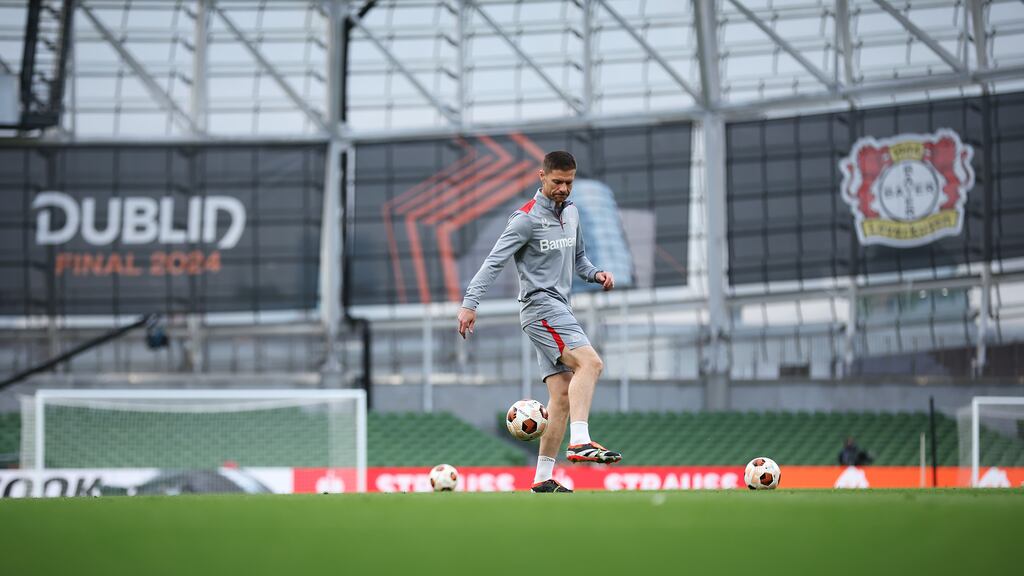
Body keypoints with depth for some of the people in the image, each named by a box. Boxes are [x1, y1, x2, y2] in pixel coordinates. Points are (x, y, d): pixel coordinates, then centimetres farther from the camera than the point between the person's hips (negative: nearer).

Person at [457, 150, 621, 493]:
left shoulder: (570, 213, 16)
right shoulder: (526, 218, -9)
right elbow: (494, 261, -13)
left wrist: (596, 274, 8)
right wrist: (470, 303, -22)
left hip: (559, 310, 8)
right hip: (540, 306, -8)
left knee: (562, 395, 3)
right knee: (590, 362, -26)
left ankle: (543, 479, 5)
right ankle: (580, 442, -37)